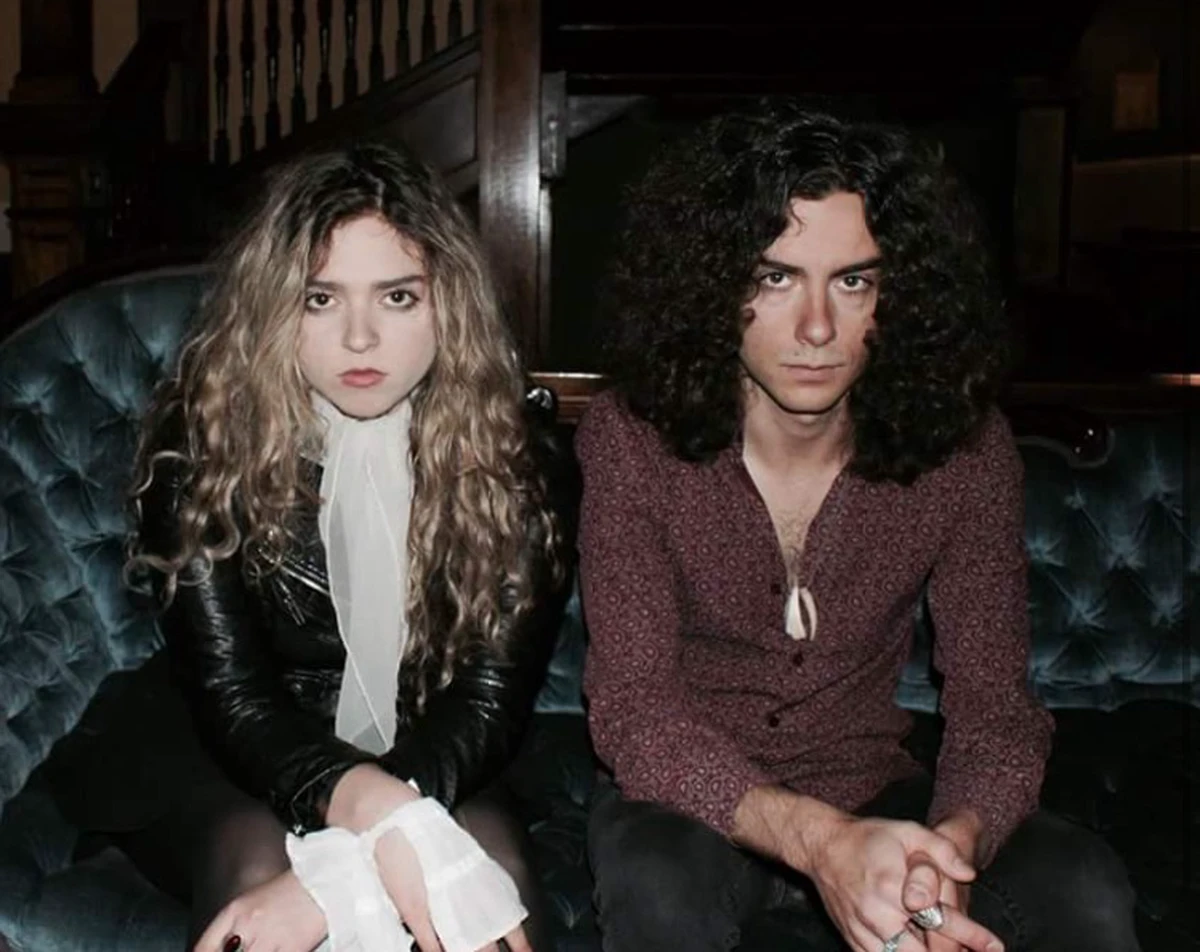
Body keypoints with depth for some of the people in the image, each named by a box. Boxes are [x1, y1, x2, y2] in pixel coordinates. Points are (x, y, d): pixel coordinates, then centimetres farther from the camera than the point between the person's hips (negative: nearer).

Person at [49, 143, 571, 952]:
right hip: (217, 751, -1)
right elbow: (232, 694, -22)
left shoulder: (504, 450, -13)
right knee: (259, 867, -32)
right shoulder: (203, 440, -16)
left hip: (419, 760, 1)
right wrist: (364, 805, -44)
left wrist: (341, 871, -36)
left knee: (491, 860, -29)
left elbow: (491, 694, -19)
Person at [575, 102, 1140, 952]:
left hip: (878, 799, 2)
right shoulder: (633, 437, -17)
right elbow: (633, 705, -21)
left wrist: (951, 848, -34)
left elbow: (995, 707, -10)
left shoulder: (965, 445, -11)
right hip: (694, 801, -1)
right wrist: (818, 842, -38)